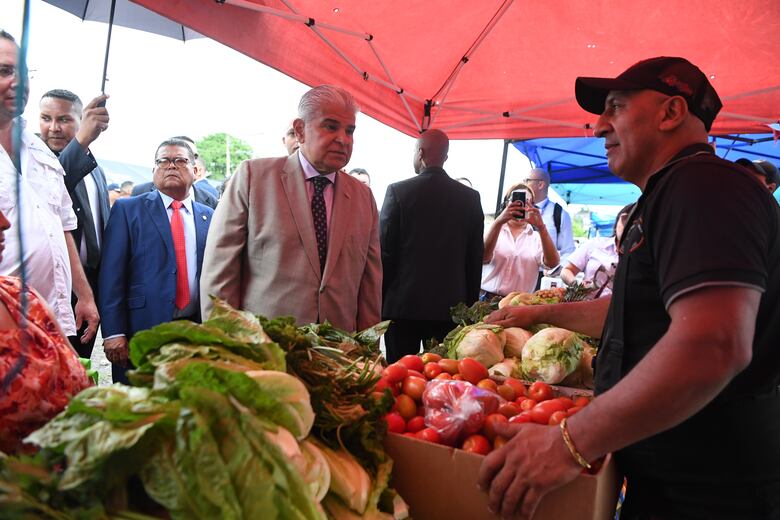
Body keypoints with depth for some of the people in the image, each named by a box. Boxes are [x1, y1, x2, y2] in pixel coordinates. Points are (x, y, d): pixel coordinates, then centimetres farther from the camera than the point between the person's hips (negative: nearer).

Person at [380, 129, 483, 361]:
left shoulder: (398, 191, -6)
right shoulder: (470, 197, 4)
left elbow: (385, 252, -5)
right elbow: (476, 258, 7)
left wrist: (379, 302, 4)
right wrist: (469, 305, 15)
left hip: (403, 306, -3)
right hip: (451, 306, 3)